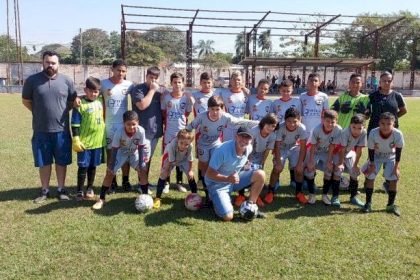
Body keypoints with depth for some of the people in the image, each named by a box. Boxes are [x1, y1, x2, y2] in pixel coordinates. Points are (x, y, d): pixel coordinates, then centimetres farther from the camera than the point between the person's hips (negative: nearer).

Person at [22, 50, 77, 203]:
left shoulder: (66, 81, -1)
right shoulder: (32, 80, -3)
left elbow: (73, 101, 10)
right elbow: (26, 101, 8)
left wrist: (62, 111, 3)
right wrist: (40, 113, 6)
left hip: (61, 130, 0)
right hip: (41, 130, 0)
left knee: (61, 161, 9)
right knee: (44, 162, 10)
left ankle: (61, 189, 22)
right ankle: (44, 191, 24)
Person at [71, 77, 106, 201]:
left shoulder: (100, 101, 5)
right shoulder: (80, 104, -10)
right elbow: (75, 124, -10)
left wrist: (104, 136, 20)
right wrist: (76, 140, -13)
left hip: (98, 141, 5)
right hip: (84, 141, -4)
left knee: (93, 166, 14)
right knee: (83, 166, 3)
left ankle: (90, 188, 28)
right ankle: (80, 191, 15)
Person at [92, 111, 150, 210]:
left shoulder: (141, 131, -32)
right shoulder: (119, 132, -35)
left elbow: (141, 147, -18)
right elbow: (114, 149, -24)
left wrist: (141, 163, -18)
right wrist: (111, 166, -22)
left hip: (134, 153, 1)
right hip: (121, 152, -1)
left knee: (143, 170, -11)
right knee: (110, 173, -8)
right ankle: (101, 199, 4)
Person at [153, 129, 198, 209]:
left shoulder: (190, 146, -39)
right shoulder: (172, 145, -45)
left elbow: (190, 159, -21)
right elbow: (170, 160, -32)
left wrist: (190, 170, -15)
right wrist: (165, 170, -25)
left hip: (183, 159, 2)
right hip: (170, 156, -2)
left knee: (190, 174, -5)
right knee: (164, 174, -12)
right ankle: (157, 198, -3)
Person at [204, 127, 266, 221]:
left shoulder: (249, 148, -10)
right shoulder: (222, 150, -30)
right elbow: (209, 173, -27)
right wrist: (228, 179, -38)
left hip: (234, 178, 6)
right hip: (217, 184, -6)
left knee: (260, 175, -12)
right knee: (228, 217, -20)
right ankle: (216, 200, 12)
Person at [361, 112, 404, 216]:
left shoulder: (398, 134, -31)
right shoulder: (373, 133, -31)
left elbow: (398, 150, -16)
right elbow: (371, 150, -18)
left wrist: (396, 167, -13)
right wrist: (372, 165, -13)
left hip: (391, 158, 0)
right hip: (376, 157, 0)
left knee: (394, 179, -8)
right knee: (370, 177, -7)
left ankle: (391, 205, 10)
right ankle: (368, 203, 8)